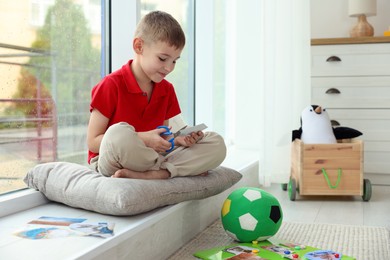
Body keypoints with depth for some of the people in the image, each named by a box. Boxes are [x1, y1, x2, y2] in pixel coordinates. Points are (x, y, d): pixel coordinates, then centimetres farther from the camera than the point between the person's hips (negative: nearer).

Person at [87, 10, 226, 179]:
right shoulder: (112, 85, -11)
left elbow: (162, 139, 13)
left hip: (151, 158, 6)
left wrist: (180, 140, -11)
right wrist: (143, 139, -21)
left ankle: (146, 174, -27)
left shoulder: (167, 90, 8)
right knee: (119, 133, -41)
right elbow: (92, 142, -13)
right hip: (111, 163, -6)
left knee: (217, 144, -11)